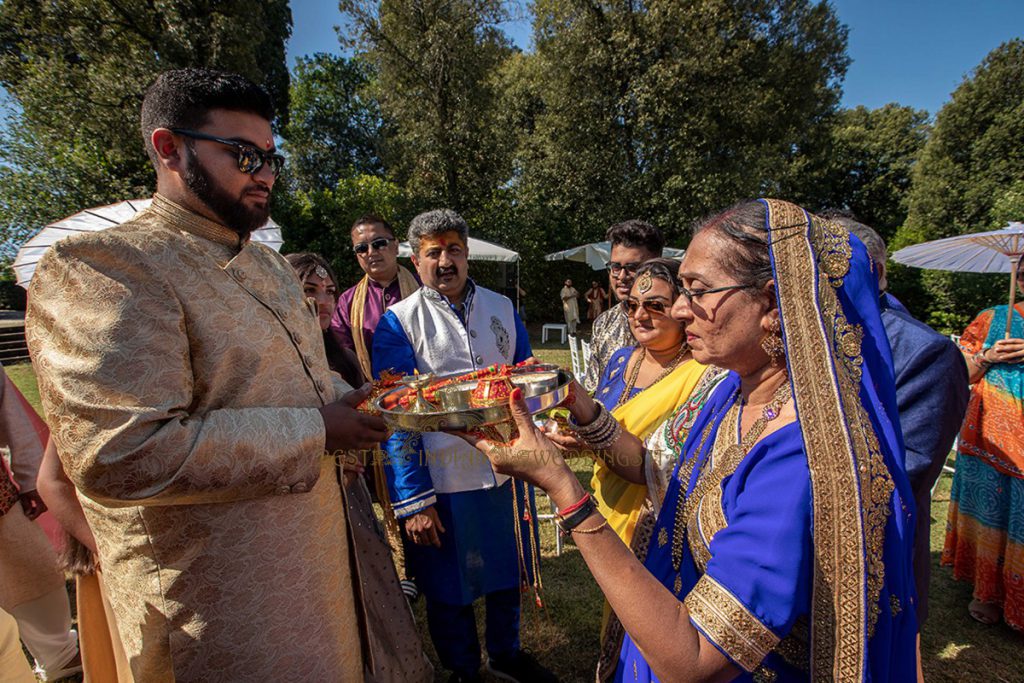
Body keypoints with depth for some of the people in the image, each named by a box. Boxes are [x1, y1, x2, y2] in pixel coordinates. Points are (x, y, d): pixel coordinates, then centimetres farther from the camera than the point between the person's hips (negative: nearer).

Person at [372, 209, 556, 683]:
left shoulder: (502, 309, 3)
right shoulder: (398, 323, -9)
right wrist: (413, 501, -13)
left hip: (506, 470, 4)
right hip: (443, 481, -3)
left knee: (507, 573, 23)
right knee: (449, 590, 17)